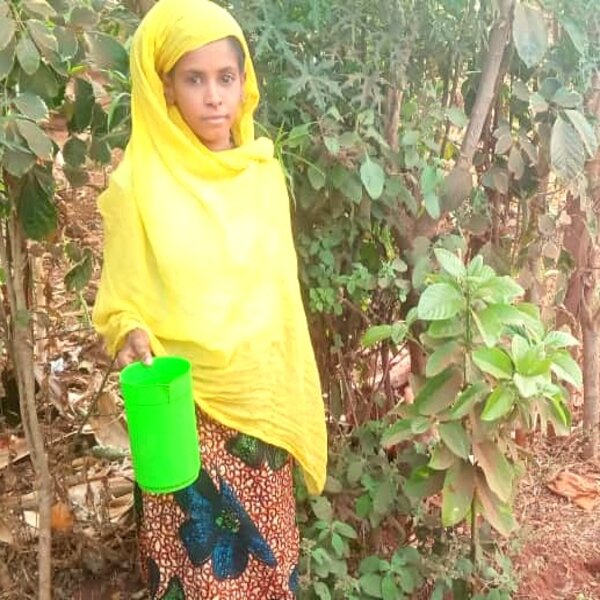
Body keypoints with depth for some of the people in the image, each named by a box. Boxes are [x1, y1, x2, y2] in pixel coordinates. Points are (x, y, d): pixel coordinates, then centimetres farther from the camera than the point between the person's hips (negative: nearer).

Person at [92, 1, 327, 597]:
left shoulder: (264, 174, 1)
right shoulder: (139, 185, -12)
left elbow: (280, 292, 9)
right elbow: (117, 303, -5)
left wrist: (293, 399, 12)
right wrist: (130, 337, -28)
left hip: (263, 403, 4)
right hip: (186, 412, -4)